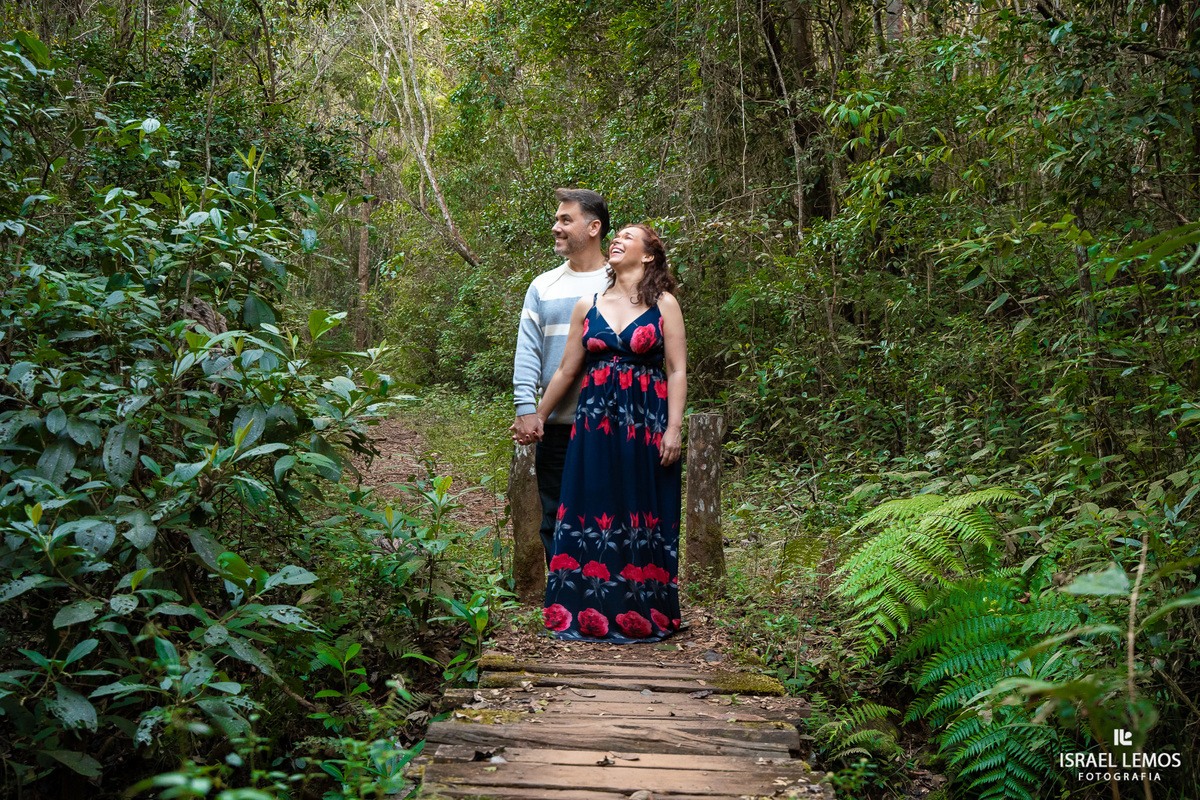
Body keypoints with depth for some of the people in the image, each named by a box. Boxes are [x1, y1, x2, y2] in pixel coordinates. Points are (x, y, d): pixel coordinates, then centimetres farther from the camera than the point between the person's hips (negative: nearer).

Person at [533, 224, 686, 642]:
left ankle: (643, 614, 13)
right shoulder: (587, 306, 10)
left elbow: (677, 371, -2)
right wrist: (536, 418, 15)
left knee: (644, 514, 2)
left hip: (647, 423, -2)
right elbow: (566, 371, 13)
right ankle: (589, 612, 13)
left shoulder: (664, 305, 2)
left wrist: (674, 428, -10)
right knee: (592, 513, 3)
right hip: (595, 422, 3)